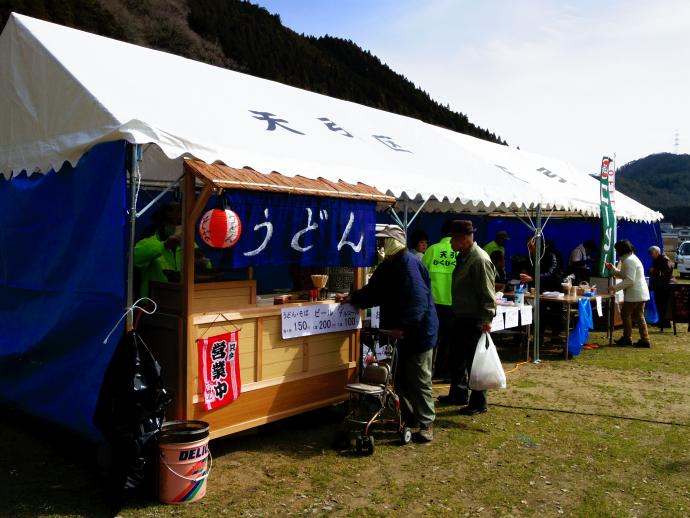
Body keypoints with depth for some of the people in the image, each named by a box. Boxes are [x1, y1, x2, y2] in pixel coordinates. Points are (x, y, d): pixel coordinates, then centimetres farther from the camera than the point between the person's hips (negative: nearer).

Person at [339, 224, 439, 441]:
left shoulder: (408, 263, -20)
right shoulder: (389, 265, 11)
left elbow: (417, 300, -27)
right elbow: (374, 292, 20)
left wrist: (403, 326, -27)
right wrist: (352, 298, 13)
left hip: (418, 333, -9)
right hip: (401, 333, 10)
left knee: (419, 380, -1)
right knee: (401, 378, 17)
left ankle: (426, 423, 10)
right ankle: (407, 416, 31)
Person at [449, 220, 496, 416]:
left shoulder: (480, 260, -20)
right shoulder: (463, 257, 11)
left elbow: (488, 294, -23)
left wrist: (486, 319, -27)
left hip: (474, 321, -10)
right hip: (460, 319, 10)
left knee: (474, 363, 0)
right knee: (457, 359, 21)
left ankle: (478, 403, 13)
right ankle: (457, 393, 37)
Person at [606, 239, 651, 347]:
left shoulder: (629, 261, -17)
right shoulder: (631, 258, 18)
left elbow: (629, 280, -22)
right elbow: (622, 275, 22)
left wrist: (615, 288, -20)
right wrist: (612, 269, 10)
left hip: (634, 294, -10)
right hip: (641, 293, 10)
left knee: (625, 314, 1)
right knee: (639, 316, 11)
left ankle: (627, 338, 9)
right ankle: (645, 339, 10)